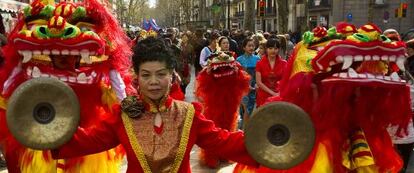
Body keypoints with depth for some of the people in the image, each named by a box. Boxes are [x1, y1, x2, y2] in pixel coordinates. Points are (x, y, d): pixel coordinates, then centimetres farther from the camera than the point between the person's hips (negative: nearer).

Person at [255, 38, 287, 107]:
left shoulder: (283, 63, 4)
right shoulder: (260, 63, 0)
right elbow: (259, 82, -4)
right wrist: (273, 93, -10)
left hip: (279, 96, 1)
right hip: (263, 96, -1)